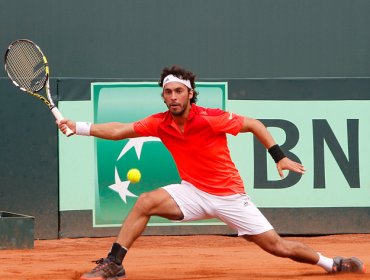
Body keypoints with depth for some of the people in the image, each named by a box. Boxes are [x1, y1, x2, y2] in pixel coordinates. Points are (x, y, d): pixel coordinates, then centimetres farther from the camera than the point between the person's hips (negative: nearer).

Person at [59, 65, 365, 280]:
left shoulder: (211, 119, -20)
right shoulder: (160, 123, -7)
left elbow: (254, 124, -9)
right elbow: (119, 131, -6)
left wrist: (279, 156, -12)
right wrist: (78, 127, -15)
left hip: (230, 196, -3)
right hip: (193, 193, 3)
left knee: (277, 246, -4)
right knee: (145, 202, -20)